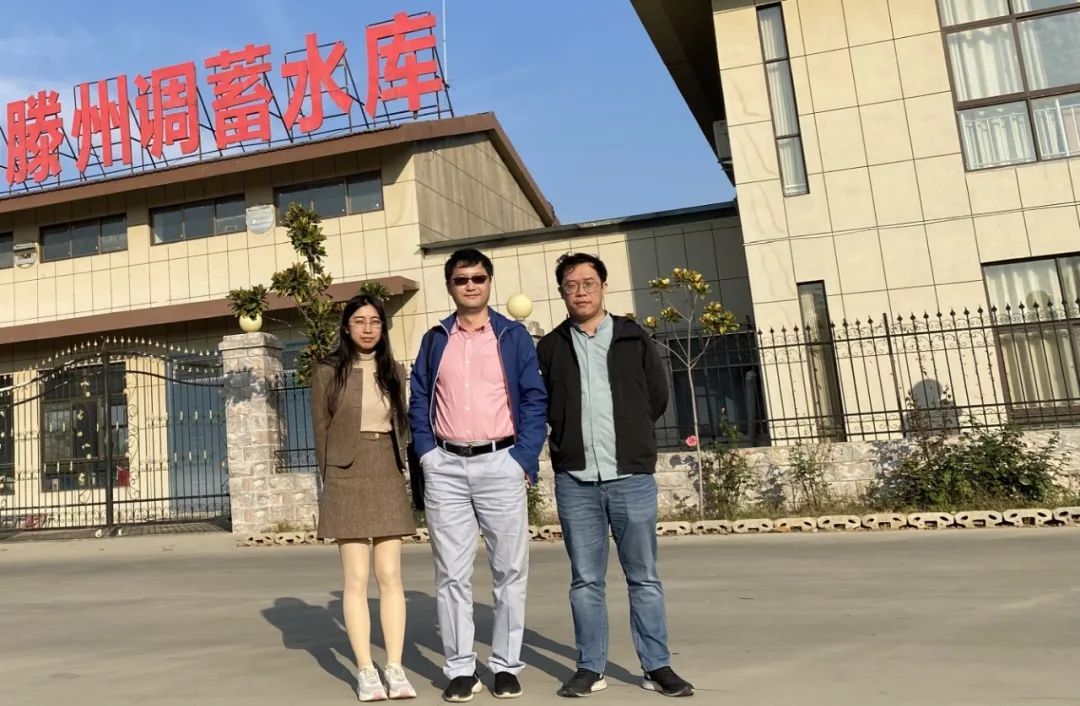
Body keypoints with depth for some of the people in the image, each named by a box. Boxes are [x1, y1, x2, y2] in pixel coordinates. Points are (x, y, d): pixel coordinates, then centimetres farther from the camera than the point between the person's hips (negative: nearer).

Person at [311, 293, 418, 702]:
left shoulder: (394, 372, 10)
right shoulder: (328, 372, 1)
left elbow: (401, 425, 13)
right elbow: (321, 431, 2)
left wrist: (397, 470, 5)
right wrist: (331, 479, 1)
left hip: (388, 480, 3)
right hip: (347, 480, -2)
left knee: (390, 577, 2)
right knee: (356, 579, 0)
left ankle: (395, 668, 8)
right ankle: (365, 671, 8)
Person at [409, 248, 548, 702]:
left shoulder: (513, 336, 6)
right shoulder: (434, 340, 13)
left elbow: (535, 400, 1)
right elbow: (418, 401, 13)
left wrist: (525, 460, -8)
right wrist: (426, 453, -1)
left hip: (500, 464, -1)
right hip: (446, 468, 2)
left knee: (509, 570, 3)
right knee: (451, 573, 3)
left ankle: (506, 666, 15)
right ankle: (460, 668, 12)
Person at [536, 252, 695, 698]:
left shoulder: (634, 338, 6)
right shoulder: (551, 347, 7)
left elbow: (657, 397, 10)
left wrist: (628, 437, 11)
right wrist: (570, 440, 1)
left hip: (632, 477, 0)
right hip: (575, 481, 1)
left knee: (644, 577, 6)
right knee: (586, 580, 8)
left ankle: (657, 667, 18)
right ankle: (590, 668, 19)